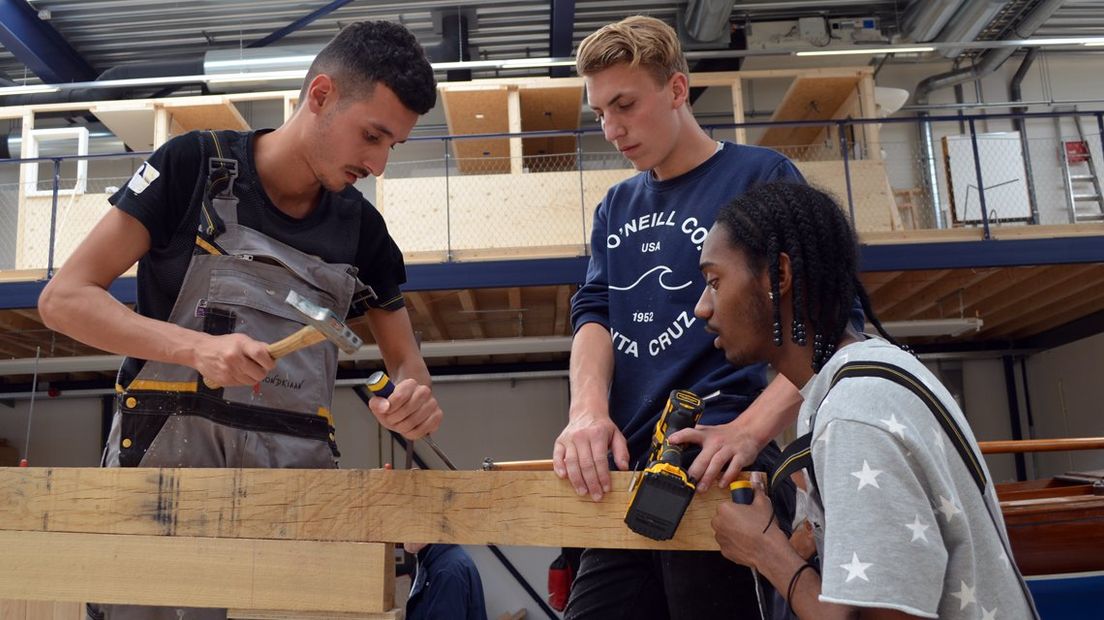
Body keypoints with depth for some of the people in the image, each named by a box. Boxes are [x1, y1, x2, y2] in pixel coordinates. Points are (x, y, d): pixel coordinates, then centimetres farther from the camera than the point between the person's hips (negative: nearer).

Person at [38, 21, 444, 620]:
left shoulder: (361, 226, 7)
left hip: (297, 467, 3)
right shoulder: (196, 164, -3)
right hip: (169, 452, -2)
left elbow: (406, 361, 12)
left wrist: (413, 398, -12)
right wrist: (195, 346, -21)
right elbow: (63, 298, -5)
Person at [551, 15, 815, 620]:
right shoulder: (616, 208, 20)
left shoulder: (762, 176, 2)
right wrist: (588, 410, -11)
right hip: (624, 469, 6)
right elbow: (593, 313, 10)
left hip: (715, 471, -5)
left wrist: (749, 431, -18)